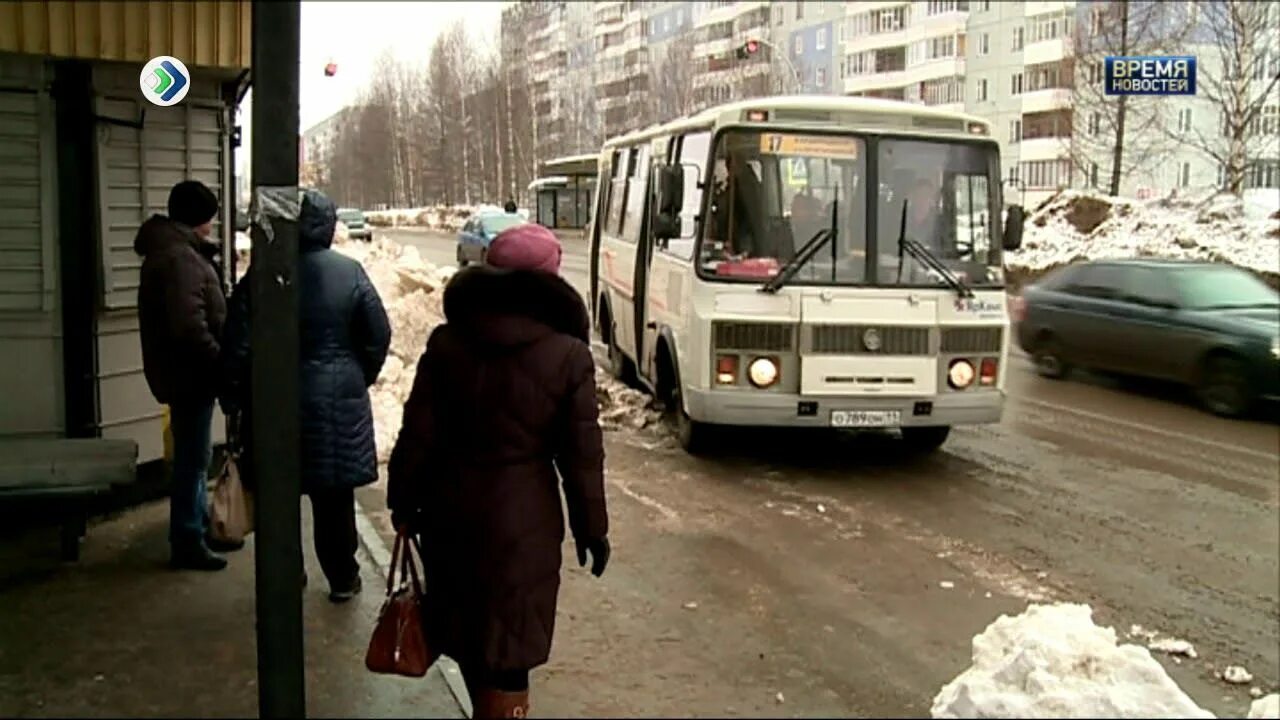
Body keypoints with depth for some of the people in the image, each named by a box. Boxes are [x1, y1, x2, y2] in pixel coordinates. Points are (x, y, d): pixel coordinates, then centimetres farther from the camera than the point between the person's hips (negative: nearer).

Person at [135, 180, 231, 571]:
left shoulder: (168, 250, 14)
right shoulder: (179, 258, -20)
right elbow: (190, 326, -28)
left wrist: (213, 362, 17)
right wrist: (220, 362, -17)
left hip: (185, 371, 10)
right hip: (189, 373, -10)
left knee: (195, 456, 18)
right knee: (193, 458, -2)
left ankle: (199, 529, 29)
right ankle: (187, 543, 7)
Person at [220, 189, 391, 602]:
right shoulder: (350, 273, -5)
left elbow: (237, 344, -9)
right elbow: (378, 335, -2)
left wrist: (232, 397, 4)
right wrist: (360, 379, 13)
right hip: (339, 401, 1)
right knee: (335, 495, 12)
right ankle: (343, 578, 21)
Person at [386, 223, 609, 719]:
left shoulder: (447, 343, -5)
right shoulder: (568, 356, -12)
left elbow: (417, 436, -2)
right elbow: (581, 456, -8)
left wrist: (403, 502, 11)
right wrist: (592, 528, 3)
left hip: (451, 509, 4)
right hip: (523, 519, -3)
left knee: (463, 626, 23)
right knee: (508, 644, 7)